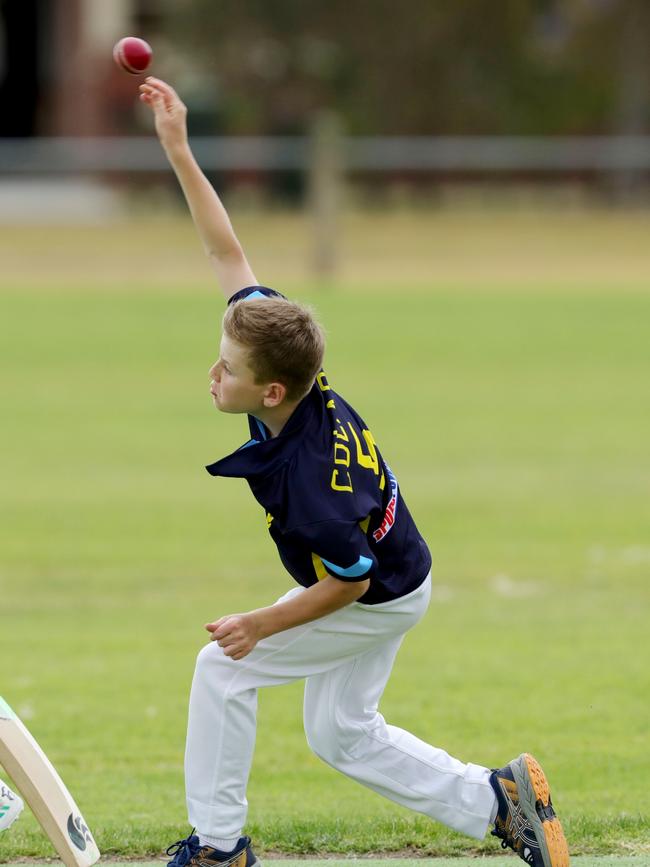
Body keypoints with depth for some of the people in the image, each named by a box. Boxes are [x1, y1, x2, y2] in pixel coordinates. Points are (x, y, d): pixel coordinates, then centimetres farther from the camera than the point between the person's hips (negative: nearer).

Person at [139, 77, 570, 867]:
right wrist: (177, 149, -23)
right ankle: (496, 800, 23)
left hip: (375, 602, -9)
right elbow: (227, 252, -18)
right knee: (341, 735, 19)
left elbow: (349, 582, -27)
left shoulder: (310, 479, -41)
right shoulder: (289, 367, -22)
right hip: (397, 585, 9)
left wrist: (262, 624, -20)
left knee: (223, 669, -4)